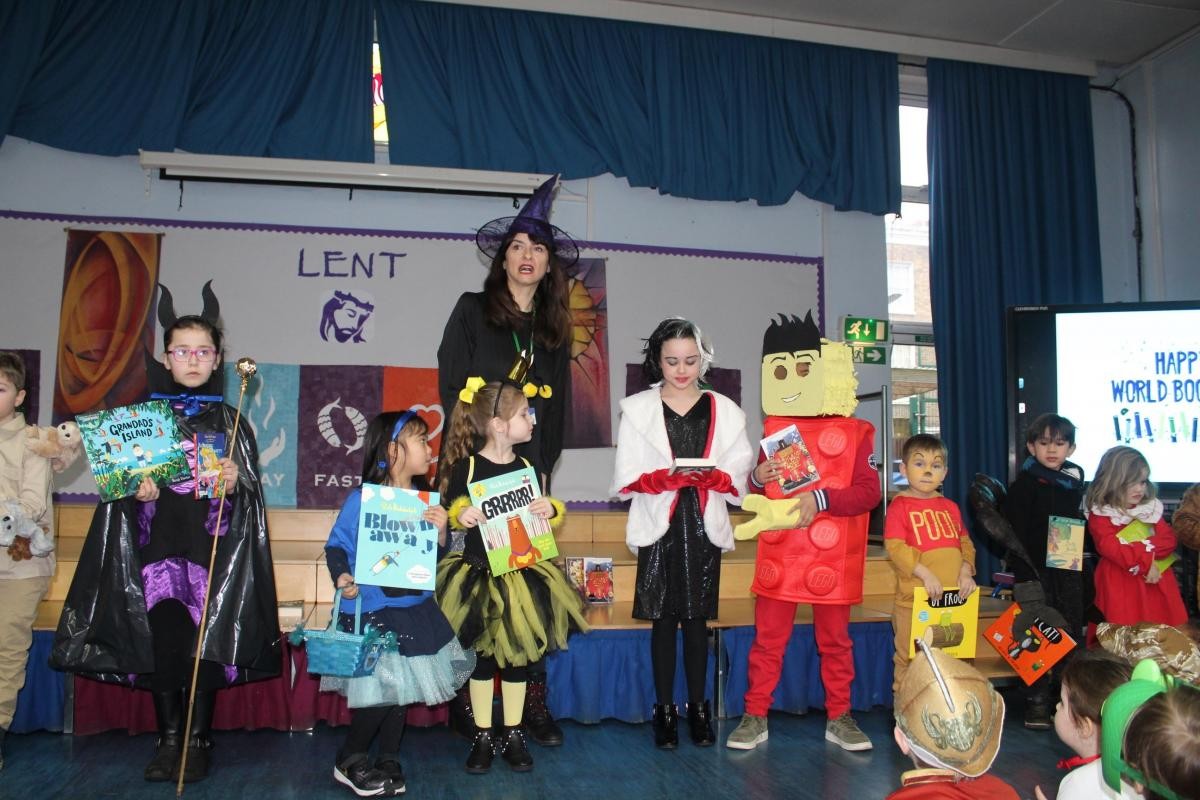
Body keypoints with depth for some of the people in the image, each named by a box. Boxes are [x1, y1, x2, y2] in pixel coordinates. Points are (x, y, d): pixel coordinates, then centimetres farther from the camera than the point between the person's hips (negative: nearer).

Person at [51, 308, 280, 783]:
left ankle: (198, 739, 13)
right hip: (159, 543, 1)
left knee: (207, 638, -2)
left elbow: (250, 493, 4)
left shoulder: (230, 422, 7)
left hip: (212, 548, -1)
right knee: (162, 637, -2)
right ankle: (168, 738, 15)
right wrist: (136, 491, -11)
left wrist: (234, 482, -17)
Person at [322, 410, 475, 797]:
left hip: (415, 609, 6)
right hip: (372, 610, -5)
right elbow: (336, 545, -6)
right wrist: (343, 578, -22)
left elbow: (437, 555, 8)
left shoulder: (427, 500, 3)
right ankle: (349, 761, 21)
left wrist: (440, 530, -12)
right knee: (380, 689, -2)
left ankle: (388, 761, 30)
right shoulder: (361, 499, -12)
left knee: (401, 685, 13)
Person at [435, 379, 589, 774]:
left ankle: (513, 735, 27)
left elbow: (544, 510, 9)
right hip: (478, 574, -3)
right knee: (483, 656, 9)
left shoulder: (526, 467, 1)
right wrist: (460, 517, -26)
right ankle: (483, 737, 24)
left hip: (522, 574, 3)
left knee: (517, 656, 12)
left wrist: (551, 509, -12)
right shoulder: (466, 466, -10)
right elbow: (451, 509, -4)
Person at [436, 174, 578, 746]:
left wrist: (543, 467, 3)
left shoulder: (554, 327, 16)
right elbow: (451, 388, 0)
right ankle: (461, 701, 10)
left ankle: (533, 703, 8)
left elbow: (557, 405, 15)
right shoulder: (472, 310, 6)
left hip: (529, 472, 3)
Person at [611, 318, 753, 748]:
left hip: (704, 527, 1)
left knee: (697, 618, 9)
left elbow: (737, 478, 2)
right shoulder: (637, 409, 3)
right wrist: (668, 477, -19)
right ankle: (665, 708, 17)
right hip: (659, 527, -1)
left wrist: (708, 476, -18)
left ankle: (698, 706, 22)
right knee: (663, 619, 5)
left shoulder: (724, 410, 6)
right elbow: (628, 478, -3)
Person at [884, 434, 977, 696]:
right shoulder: (900, 505, -7)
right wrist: (925, 574, -23)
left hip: (952, 597, 5)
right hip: (913, 598, -5)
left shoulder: (950, 507, 11)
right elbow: (895, 547, -16)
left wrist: (966, 571, -5)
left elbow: (965, 543, 13)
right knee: (908, 657, 3)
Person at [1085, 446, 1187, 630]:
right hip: (1120, 583, -5)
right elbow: (1112, 549, -15)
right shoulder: (1100, 515, -6)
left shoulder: (1151, 507, 10)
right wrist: (1145, 562, -19)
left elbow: (1169, 540, 1)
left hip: (1156, 576, 5)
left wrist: (1144, 547, -16)